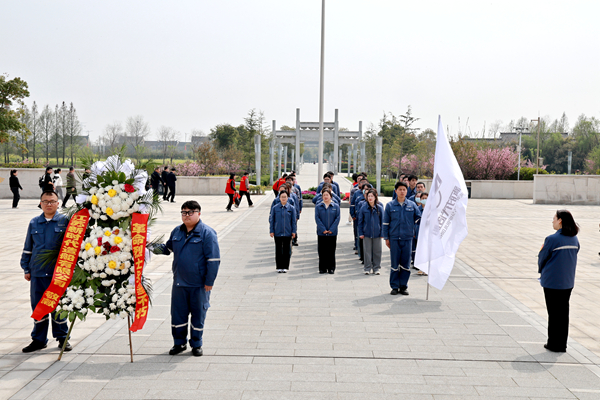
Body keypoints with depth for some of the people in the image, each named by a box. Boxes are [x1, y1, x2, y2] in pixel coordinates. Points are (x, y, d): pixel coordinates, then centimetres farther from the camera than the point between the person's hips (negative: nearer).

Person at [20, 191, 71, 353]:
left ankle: (62, 338, 20)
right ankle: (39, 339, 23)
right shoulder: (34, 223, 9)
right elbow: (27, 248, 16)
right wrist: (26, 269, 13)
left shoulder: (64, 221, -1)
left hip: (59, 272, -3)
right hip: (37, 272, 3)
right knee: (38, 306, 9)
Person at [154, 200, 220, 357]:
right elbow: (168, 247, 23)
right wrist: (157, 248, 1)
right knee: (177, 313, 11)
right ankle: (179, 343, 28)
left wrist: (209, 282, -13)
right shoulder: (177, 232, 7)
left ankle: (196, 344, 25)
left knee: (198, 314, 9)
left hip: (199, 285, -5)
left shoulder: (207, 233, -11)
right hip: (179, 283, 5)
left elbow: (214, 260, -12)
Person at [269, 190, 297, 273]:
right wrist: (271, 231, 1)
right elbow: (271, 220, 5)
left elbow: (293, 221, 4)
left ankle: (285, 267, 14)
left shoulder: (291, 208, 1)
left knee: (287, 250, 4)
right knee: (278, 250, 6)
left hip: (287, 233, 0)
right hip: (277, 233, 0)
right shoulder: (275, 208, 2)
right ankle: (279, 267, 14)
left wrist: (293, 231, 0)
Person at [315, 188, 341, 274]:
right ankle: (322, 268, 12)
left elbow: (337, 218, -2)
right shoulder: (318, 206, 3)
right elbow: (317, 218, -4)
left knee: (331, 251, 5)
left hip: (332, 233, 0)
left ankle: (331, 268, 13)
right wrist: (323, 229, -13)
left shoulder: (336, 206, 4)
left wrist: (331, 229, -11)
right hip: (321, 233, 0)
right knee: (322, 251, 4)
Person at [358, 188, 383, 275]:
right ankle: (367, 268, 15)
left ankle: (376, 268, 20)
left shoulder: (379, 208, -2)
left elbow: (382, 221, 3)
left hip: (377, 234, 0)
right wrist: (360, 233, -1)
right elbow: (360, 221, 3)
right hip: (366, 233, 0)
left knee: (377, 251, 7)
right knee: (367, 251, 5)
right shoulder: (363, 208, -2)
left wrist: (382, 233, 0)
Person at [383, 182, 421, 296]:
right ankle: (395, 286, 11)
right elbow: (386, 223, 5)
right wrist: (386, 238, 3)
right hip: (394, 238, -1)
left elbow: (419, 218, 11)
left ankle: (403, 286, 14)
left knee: (406, 263, 4)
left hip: (407, 238, 1)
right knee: (395, 263, 3)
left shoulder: (412, 205, 5)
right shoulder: (390, 205, 3)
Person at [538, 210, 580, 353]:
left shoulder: (552, 239, -17)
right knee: (564, 312, 13)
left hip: (552, 282, -6)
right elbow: (573, 258, 12)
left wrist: (541, 270, 13)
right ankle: (562, 344, 19)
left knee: (553, 313, 4)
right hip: (568, 282, 6)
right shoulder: (575, 239, 2)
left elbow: (542, 259, -7)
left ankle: (553, 344, 11)